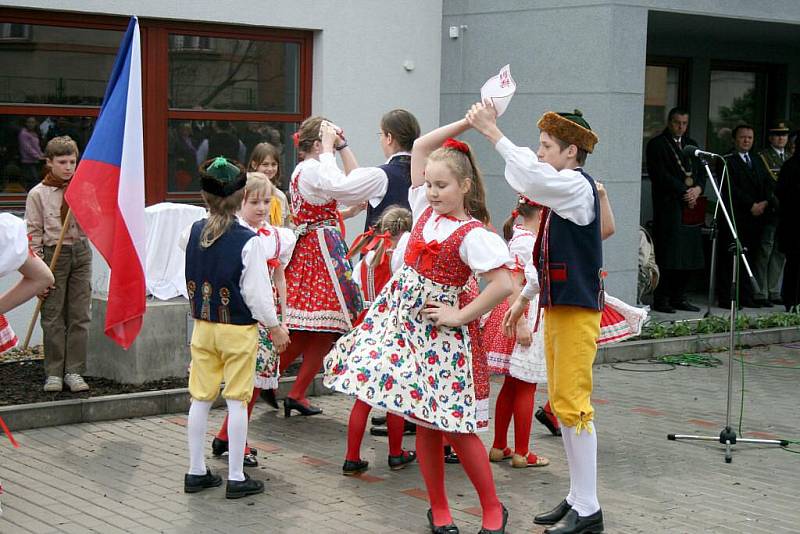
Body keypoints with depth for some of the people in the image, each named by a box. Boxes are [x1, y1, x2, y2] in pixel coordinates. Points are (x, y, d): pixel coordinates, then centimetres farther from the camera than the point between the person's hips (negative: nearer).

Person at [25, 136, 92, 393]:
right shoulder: (38, 194, -2)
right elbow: (33, 235, -3)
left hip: (80, 253, 3)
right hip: (53, 254, -2)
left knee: (80, 316, 3)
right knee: (53, 317, 0)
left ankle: (74, 371, 9)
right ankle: (54, 373, 9)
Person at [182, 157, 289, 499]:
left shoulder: (195, 232, 0)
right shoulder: (249, 241, -16)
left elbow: (190, 282, 10)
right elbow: (256, 291, -12)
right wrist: (274, 326, -1)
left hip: (202, 326, 5)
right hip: (238, 330, -5)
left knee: (200, 398, 11)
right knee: (237, 401, 2)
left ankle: (196, 472, 20)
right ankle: (236, 478, 7)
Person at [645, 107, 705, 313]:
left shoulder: (691, 144, 20)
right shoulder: (657, 144, -1)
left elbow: (702, 172, 17)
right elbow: (660, 175, -10)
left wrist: (698, 189, -4)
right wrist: (684, 192, -13)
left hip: (691, 207, 6)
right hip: (668, 206, -6)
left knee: (688, 255, 4)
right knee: (668, 254, -8)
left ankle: (679, 297, 11)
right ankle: (661, 299, -3)